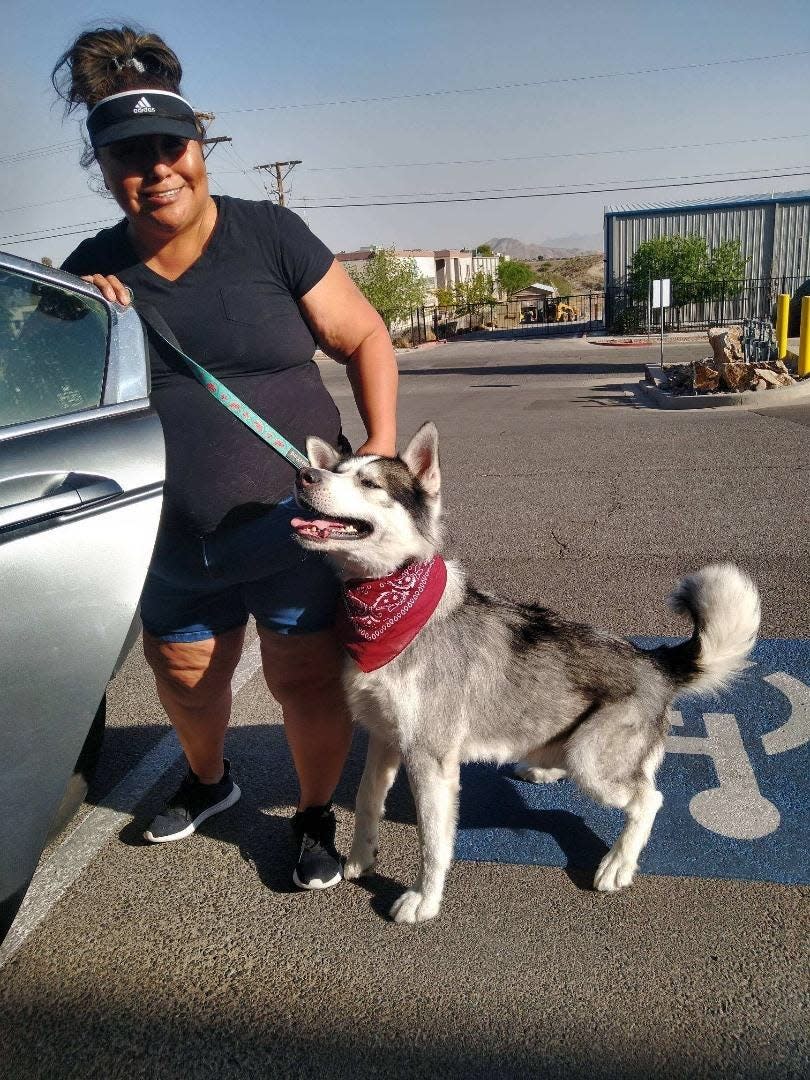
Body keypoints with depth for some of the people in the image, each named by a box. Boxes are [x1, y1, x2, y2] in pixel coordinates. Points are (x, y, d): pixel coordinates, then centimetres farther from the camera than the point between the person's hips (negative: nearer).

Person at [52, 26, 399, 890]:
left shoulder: (270, 237, -9)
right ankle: (207, 781, 55)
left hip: (293, 523, -4)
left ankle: (315, 816, 36)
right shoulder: (93, 269, 2)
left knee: (308, 683, 7)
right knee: (183, 680, 23)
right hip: (175, 539, 5)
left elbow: (364, 337, -3)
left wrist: (381, 439, -16)